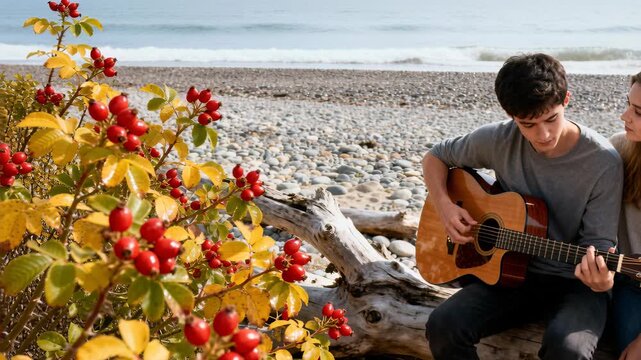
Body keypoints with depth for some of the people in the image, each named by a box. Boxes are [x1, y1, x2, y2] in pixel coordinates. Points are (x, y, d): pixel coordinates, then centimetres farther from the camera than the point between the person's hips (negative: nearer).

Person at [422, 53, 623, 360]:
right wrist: (444, 205, -9)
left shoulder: (603, 163, -15)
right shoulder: (499, 140, -6)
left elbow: (599, 242, -11)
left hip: (573, 283, -2)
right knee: (443, 326, -24)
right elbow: (435, 157, 8)